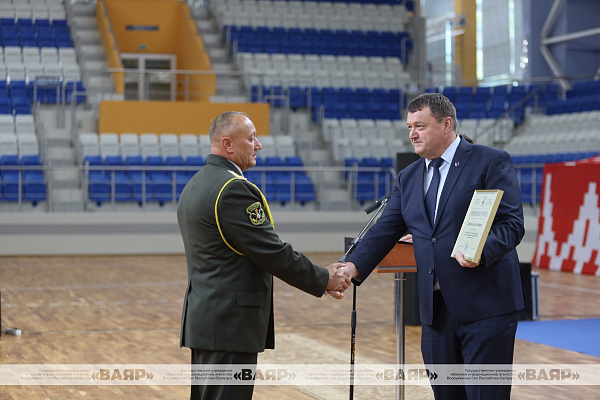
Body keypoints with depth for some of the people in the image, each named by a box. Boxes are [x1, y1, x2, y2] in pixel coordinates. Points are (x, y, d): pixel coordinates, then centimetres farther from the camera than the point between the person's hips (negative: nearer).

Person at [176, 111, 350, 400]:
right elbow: (272, 253, -17)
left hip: (204, 318, 10)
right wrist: (324, 280, -6)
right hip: (230, 322, -10)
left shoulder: (195, 185, 15)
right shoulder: (233, 189, -17)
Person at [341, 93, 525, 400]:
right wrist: (354, 266, -7)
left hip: (486, 305, -6)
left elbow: (512, 224, -10)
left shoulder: (491, 162, -3)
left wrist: (481, 251, -29)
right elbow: (385, 230, 10)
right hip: (435, 309, 6)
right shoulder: (408, 178, 16)